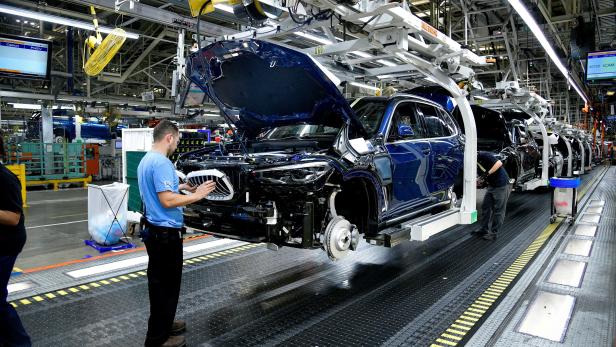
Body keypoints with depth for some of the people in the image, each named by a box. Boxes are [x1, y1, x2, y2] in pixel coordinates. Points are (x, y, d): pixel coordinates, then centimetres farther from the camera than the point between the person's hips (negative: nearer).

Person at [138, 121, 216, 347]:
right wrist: (197, 195, -18)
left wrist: (180, 187, 16)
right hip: (165, 232, -10)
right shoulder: (161, 163, -22)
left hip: (153, 229, 10)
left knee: (159, 281, 21)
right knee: (166, 284, 2)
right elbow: (167, 200, -27)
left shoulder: (146, 160, 11)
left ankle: (162, 324, 36)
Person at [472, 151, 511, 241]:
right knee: (485, 207, 12)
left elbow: (499, 163, -25)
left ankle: (494, 233, 7)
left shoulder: (484, 155, -17)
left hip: (501, 185, -9)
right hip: (491, 185, 9)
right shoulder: (476, 162, 9)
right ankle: (484, 230, 23)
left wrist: (487, 174, -26)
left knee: (498, 210, 0)